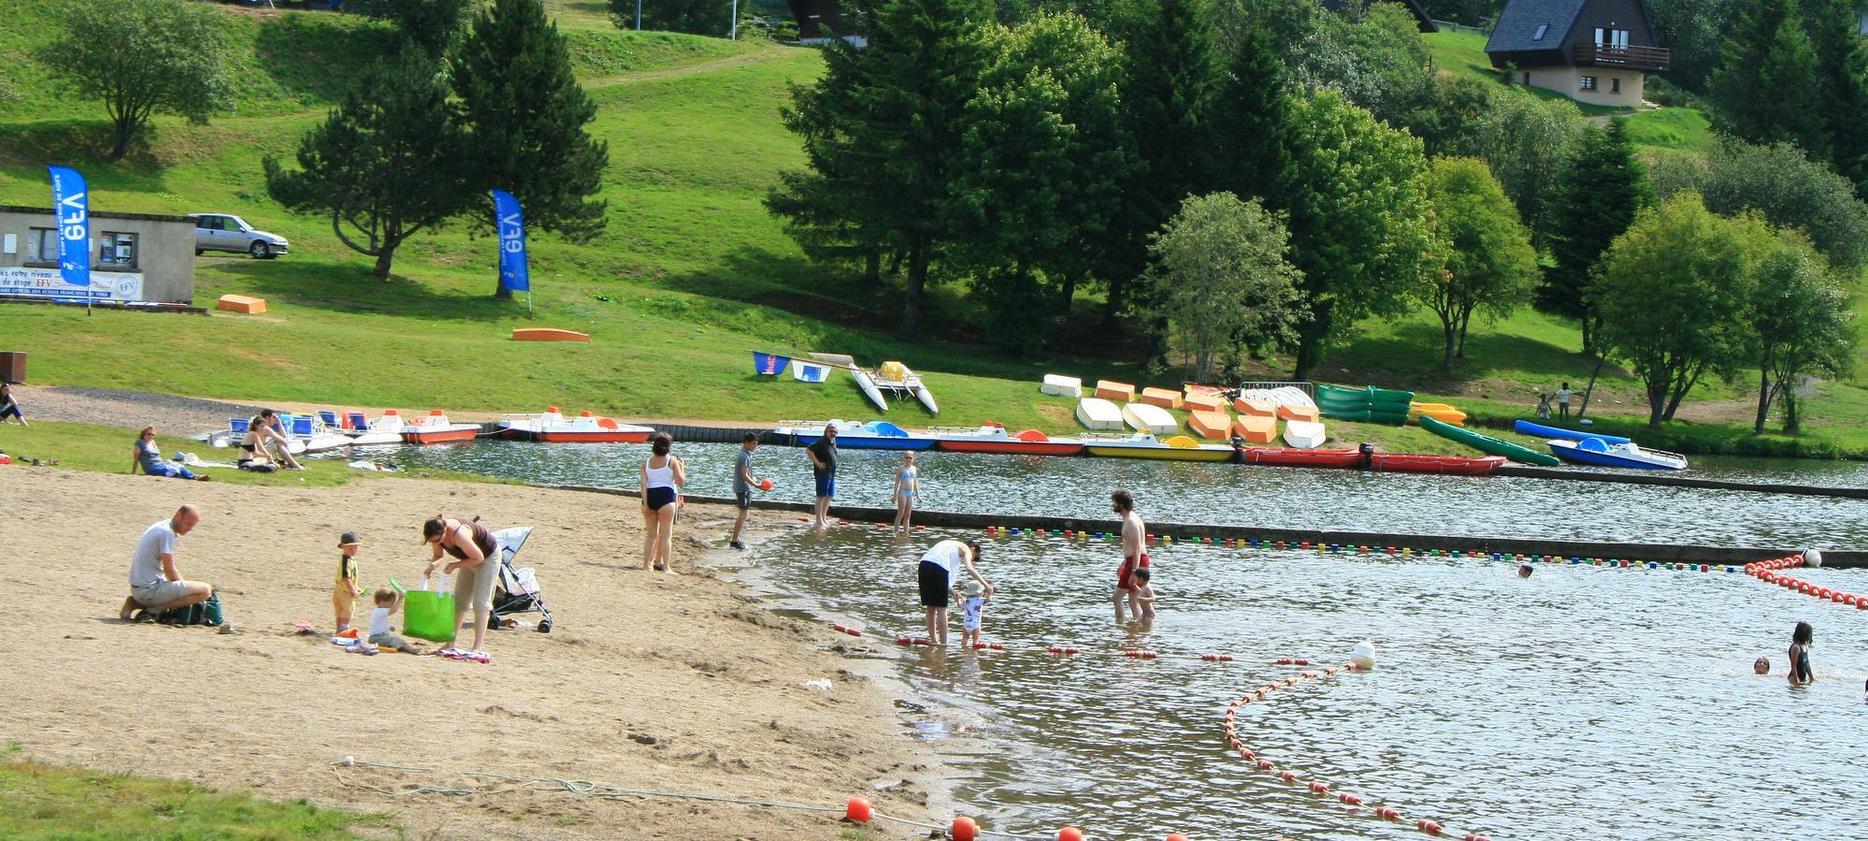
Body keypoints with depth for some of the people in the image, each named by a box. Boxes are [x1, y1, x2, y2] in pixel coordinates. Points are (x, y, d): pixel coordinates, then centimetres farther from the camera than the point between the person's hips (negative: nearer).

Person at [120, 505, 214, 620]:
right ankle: (153, 610, -12)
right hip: (150, 589, -10)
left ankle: (134, 603, 13)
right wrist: (185, 587, 0)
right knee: (206, 590, -14)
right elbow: (169, 570, -15)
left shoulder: (159, 527, 15)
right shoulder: (168, 533, -15)